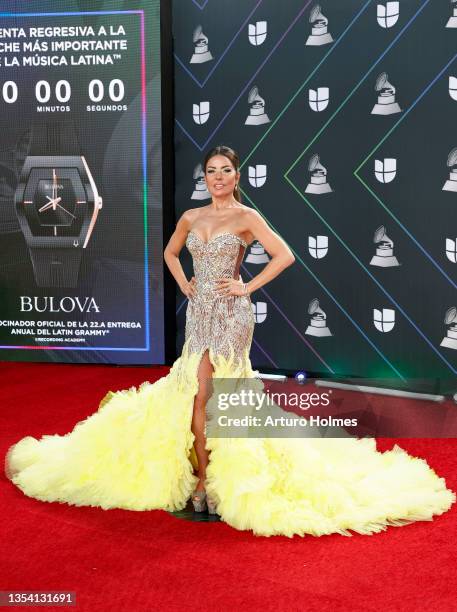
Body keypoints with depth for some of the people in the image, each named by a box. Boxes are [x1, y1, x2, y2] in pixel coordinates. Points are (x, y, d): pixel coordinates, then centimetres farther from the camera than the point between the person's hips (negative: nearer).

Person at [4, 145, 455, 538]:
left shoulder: (246, 217, -5)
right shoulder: (191, 217, 10)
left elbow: (284, 255, -12)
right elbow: (170, 252, 27)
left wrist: (248, 286, -11)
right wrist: (184, 285, 13)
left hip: (231, 312, -5)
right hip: (198, 311, 5)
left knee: (207, 394, -8)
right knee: (197, 394, 2)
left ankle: (209, 478, 4)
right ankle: (206, 474, 13)